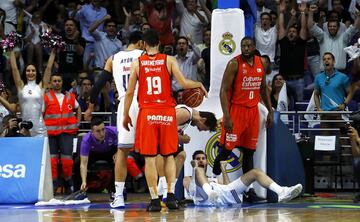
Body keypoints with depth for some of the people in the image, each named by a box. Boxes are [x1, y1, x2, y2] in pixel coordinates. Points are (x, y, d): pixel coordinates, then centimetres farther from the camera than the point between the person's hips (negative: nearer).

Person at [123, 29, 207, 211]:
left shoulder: (137, 63, 3)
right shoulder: (169, 60, 2)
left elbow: (129, 92, 2)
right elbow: (183, 83, -7)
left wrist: (126, 115, 13)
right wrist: (199, 85, 12)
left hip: (147, 113, -1)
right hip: (167, 112, 1)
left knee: (149, 157, 2)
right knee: (169, 155, 12)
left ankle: (154, 200, -2)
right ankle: (171, 196, 4)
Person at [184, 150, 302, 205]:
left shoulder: (214, 180, 46)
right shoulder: (189, 179, 34)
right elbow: (190, 189, 7)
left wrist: (223, 170, 27)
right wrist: (195, 168, 11)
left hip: (224, 196, 4)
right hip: (207, 198, -4)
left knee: (255, 172, -2)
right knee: (199, 171, -28)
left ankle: (281, 192, -31)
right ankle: (210, 192, -63)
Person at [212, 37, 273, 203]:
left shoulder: (262, 63, 7)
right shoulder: (234, 64, -12)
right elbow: (224, 90, -14)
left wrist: (270, 111, 15)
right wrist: (226, 117, -22)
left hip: (253, 111, 5)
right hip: (236, 110, -5)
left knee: (249, 151, 7)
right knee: (227, 148, -9)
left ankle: (249, 188, 9)